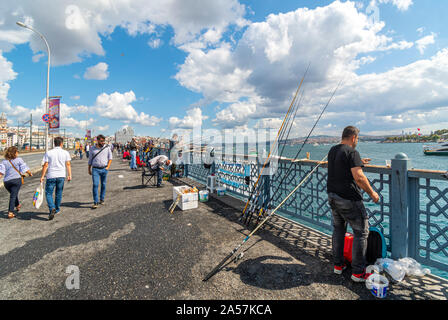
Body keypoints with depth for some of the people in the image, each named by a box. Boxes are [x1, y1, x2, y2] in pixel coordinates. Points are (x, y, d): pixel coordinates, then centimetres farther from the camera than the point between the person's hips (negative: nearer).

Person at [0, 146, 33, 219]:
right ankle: (10, 212, -10)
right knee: (13, 196, -5)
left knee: (13, 194, 25)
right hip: (17, 179, -4)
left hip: (6, 181, 4)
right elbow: (25, 169, -3)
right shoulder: (19, 160, 1)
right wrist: (30, 173, 12)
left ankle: (17, 205, 46)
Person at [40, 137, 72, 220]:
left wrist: (42, 176, 2)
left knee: (48, 193, 6)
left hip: (51, 176, -1)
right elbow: (68, 164, -3)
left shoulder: (48, 153, 2)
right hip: (61, 176, 1)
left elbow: (45, 165, -2)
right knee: (59, 193, 14)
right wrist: (69, 175, -4)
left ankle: (52, 208, -12)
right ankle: (57, 210, 24)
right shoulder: (65, 152, 3)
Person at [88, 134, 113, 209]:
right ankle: (95, 202, -6)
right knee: (95, 185, -10)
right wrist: (89, 169, 12)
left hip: (104, 169, 1)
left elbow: (110, 157, 8)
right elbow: (90, 159, 12)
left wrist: (108, 167, -2)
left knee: (103, 185, 8)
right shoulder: (92, 148, 5)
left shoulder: (107, 147, 4)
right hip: (95, 169, -1)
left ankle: (102, 199, 24)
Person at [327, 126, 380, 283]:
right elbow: (358, 177, -21)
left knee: (338, 230, 18)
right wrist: (372, 193, -9)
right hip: (348, 199, -8)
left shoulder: (332, 150, 10)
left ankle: (338, 265, 27)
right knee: (361, 232, 5)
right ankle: (358, 272, 11)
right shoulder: (352, 152, -14)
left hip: (332, 196, 8)